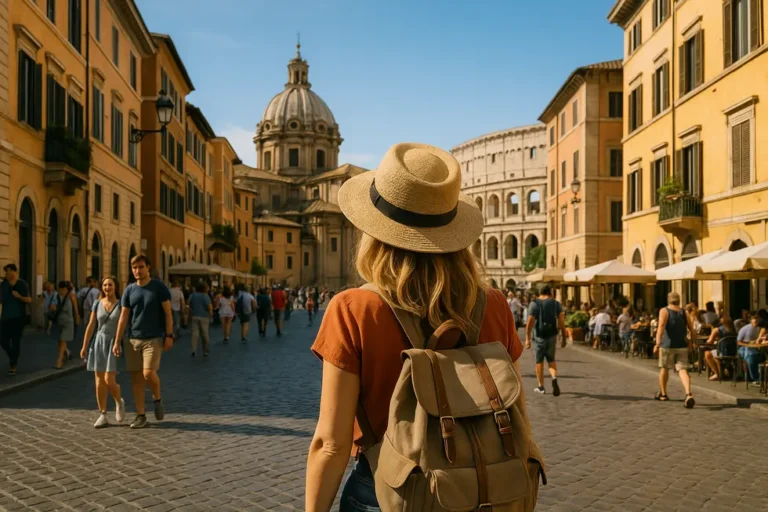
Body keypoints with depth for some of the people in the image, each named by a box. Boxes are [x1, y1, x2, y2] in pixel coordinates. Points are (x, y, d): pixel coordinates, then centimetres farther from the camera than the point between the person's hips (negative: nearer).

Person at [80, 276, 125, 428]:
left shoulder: (120, 305, -2)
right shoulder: (97, 304, 6)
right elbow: (91, 326, 7)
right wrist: (84, 346, 5)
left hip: (114, 343, -3)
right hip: (99, 342, 3)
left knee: (109, 380, -11)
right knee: (99, 381, 3)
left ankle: (119, 402, 20)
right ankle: (102, 416, 10)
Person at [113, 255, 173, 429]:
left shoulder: (159, 286, -2)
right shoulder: (129, 290, 7)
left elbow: (167, 312, -2)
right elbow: (123, 317, 6)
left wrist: (169, 335, -9)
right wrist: (117, 341, 2)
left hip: (154, 339, -4)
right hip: (132, 340, 4)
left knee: (148, 374, -16)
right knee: (136, 378, 4)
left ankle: (158, 399, 13)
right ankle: (141, 415, 13)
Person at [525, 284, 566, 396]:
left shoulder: (535, 304, -4)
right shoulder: (556, 304, 3)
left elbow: (530, 322, -11)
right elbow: (562, 322, -3)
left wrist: (527, 338, -9)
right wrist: (564, 338, 3)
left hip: (540, 336, -2)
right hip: (552, 336, 2)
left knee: (539, 361, 11)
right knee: (551, 360, 17)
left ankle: (541, 387, 16)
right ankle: (554, 378, -10)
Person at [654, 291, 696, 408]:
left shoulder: (664, 311, -4)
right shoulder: (684, 313, 9)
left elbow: (661, 327, -19)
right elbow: (692, 331, 8)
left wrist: (657, 344, -24)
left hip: (667, 345, -2)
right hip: (682, 346, 3)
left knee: (664, 368, 16)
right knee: (682, 369, -3)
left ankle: (663, 394, 29)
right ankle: (688, 394, -26)